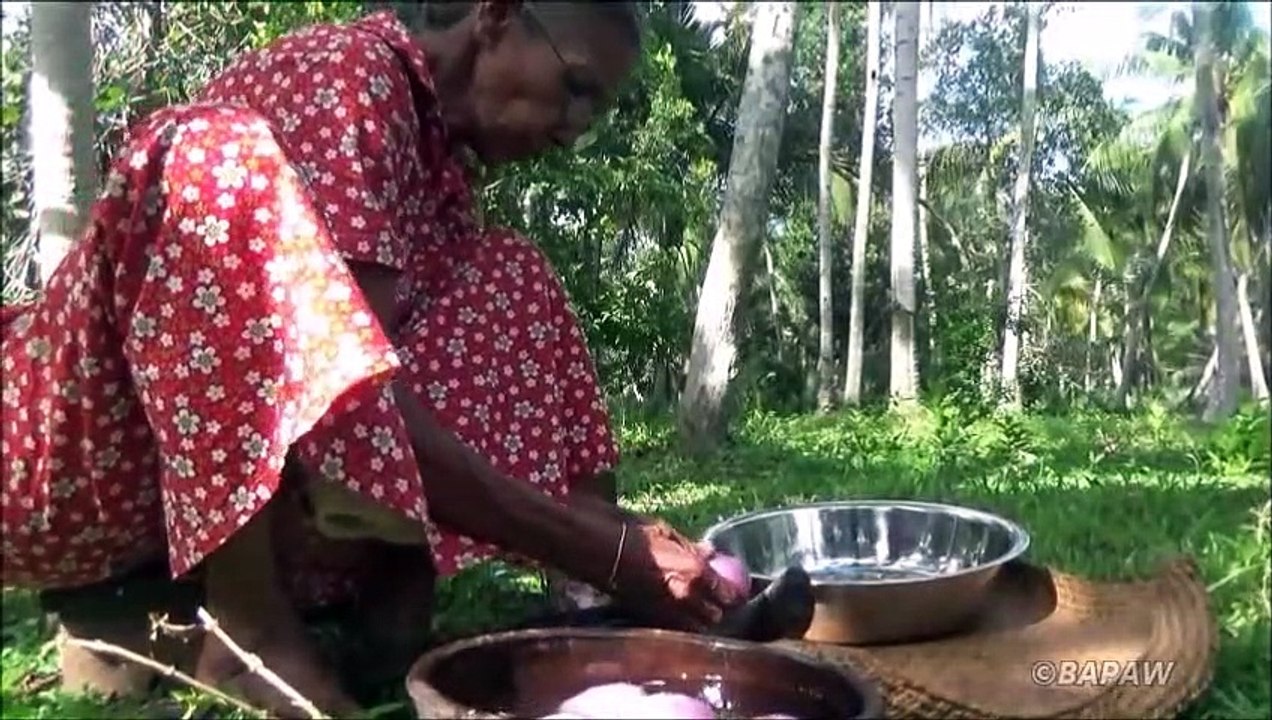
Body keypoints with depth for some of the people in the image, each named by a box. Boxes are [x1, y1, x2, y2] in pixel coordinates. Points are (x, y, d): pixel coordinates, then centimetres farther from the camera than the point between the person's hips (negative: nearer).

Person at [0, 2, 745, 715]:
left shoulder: (439, 164, 9)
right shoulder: (350, 72, -17)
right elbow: (337, 381, -29)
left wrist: (624, 533, -6)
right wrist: (606, 553, -28)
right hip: (64, 447, -7)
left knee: (503, 286, 2)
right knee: (220, 161, -30)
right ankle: (248, 622, -26)